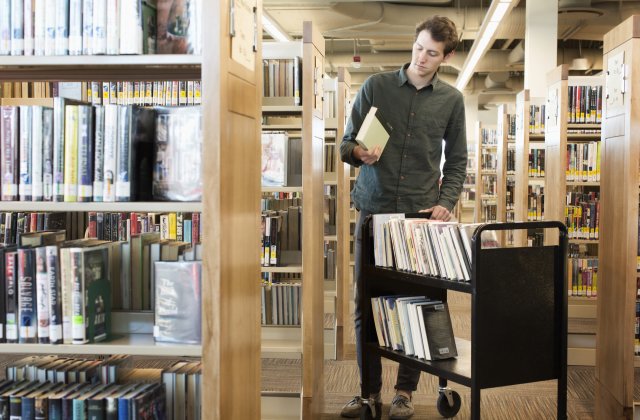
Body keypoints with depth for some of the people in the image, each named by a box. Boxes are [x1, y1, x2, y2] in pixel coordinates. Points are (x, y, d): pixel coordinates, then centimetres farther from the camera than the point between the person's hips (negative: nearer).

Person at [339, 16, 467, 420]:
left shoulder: (451, 99, 7)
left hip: (421, 214, 0)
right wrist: (359, 153, -16)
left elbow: (457, 161, 11)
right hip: (374, 209, 0)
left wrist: (446, 203, -4)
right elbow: (346, 144, 7)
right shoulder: (376, 86, 4)